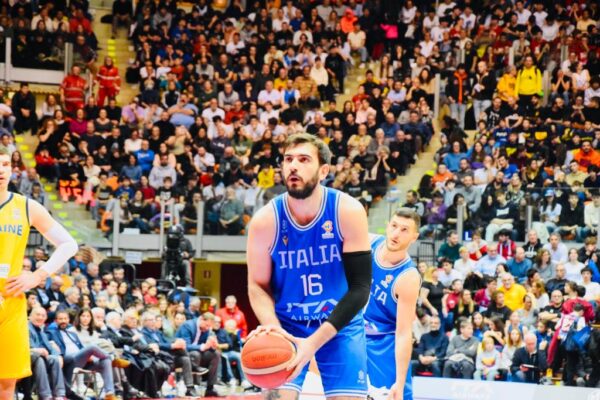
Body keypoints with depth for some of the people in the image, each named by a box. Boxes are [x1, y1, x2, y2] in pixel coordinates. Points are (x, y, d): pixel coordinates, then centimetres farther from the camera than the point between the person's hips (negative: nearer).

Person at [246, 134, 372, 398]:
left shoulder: (348, 212, -19)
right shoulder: (265, 221, -16)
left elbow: (360, 288, -19)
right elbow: (258, 286, -5)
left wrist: (313, 343, -28)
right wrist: (272, 327, -28)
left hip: (340, 325, 0)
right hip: (286, 325, 0)